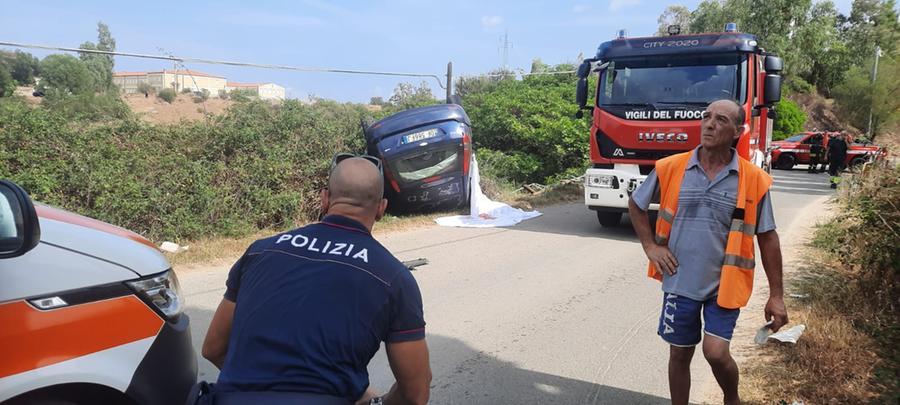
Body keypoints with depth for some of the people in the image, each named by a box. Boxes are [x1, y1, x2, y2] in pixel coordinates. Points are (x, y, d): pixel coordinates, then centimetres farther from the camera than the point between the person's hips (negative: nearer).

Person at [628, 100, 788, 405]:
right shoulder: (670, 168, -6)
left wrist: (776, 295, -1)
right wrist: (650, 246, 0)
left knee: (716, 352, -7)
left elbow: (767, 238, -1)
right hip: (680, 281, 2)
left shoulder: (754, 180, -7)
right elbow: (635, 205, 10)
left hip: (724, 284, -1)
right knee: (680, 355, 11)